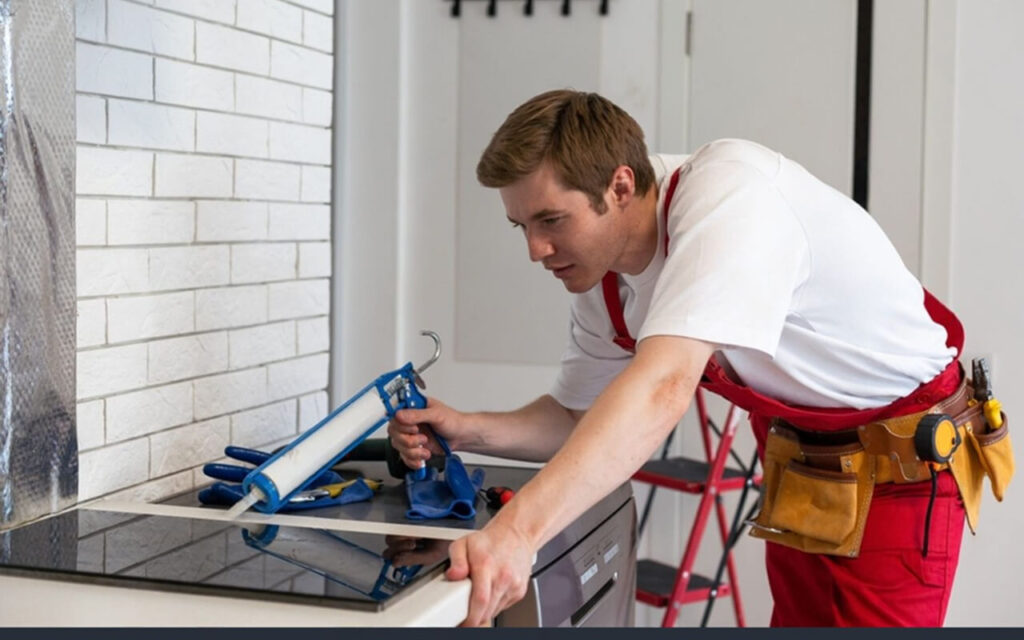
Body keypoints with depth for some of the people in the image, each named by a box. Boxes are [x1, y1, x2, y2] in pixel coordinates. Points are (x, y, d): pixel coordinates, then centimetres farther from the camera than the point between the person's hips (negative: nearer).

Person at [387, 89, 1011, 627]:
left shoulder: (728, 192, -32)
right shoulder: (601, 272, -7)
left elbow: (662, 387, -45)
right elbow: (580, 417, 4)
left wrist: (518, 530, -53)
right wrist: (467, 431, -15)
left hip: (903, 461, -7)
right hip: (803, 465, 8)